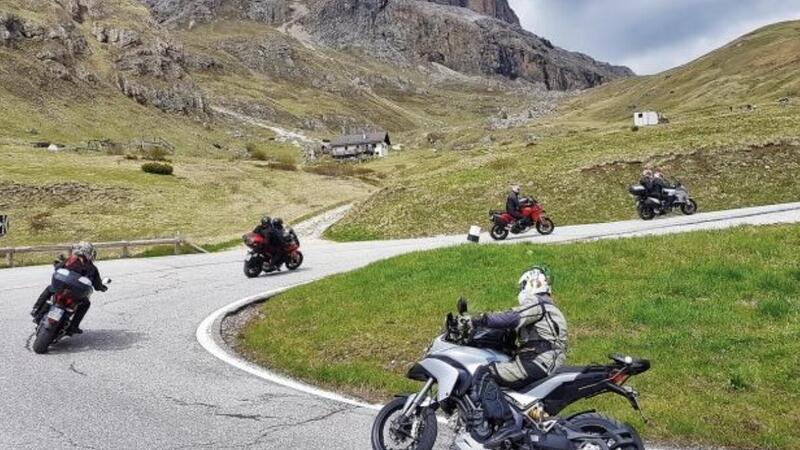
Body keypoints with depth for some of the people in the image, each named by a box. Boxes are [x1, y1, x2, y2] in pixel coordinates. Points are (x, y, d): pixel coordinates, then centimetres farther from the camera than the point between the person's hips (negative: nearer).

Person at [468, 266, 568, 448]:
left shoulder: (537, 303, -3)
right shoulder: (549, 306, 28)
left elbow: (510, 318, -20)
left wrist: (478, 321, -18)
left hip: (536, 363, -11)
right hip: (548, 364, 11)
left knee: (484, 374, -19)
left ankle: (507, 425, -29)